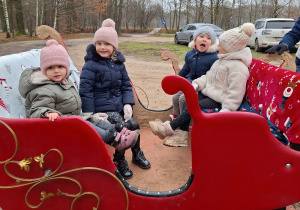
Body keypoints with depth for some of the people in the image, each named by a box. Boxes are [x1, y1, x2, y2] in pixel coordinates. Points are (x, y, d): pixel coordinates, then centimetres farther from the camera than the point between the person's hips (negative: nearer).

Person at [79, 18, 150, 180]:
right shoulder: (90, 65, -9)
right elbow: (85, 91, -11)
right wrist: (90, 116, -15)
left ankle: (137, 154, 21)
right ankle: (119, 161, 5)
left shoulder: (118, 62, 9)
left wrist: (128, 104, -3)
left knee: (134, 125, -10)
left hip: (119, 105, 6)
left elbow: (126, 85, 13)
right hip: (102, 108, -5)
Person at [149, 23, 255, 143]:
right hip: (210, 93, 10)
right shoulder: (222, 60, 15)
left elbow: (235, 92, -23)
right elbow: (208, 76, 18)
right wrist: (197, 84, 1)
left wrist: (226, 109, -28)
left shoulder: (237, 67, -18)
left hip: (219, 101, -10)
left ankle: (169, 128, -13)